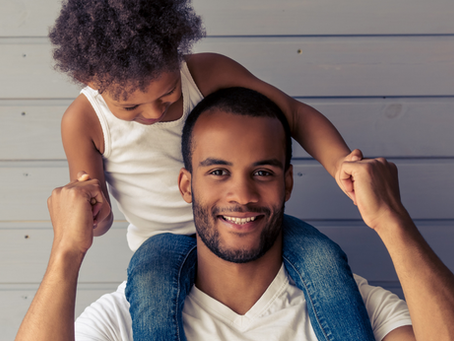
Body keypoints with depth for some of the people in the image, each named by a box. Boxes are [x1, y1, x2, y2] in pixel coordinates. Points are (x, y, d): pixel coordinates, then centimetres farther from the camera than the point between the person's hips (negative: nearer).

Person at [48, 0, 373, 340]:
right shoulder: (83, 121, -16)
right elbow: (96, 220, -6)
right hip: (166, 240, 0)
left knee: (324, 258, -16)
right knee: (151, 283, -29)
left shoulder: (209, 73, -16)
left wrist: (338, 160, -29)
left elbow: (294, 113, -11)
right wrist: (94, 213, -31)